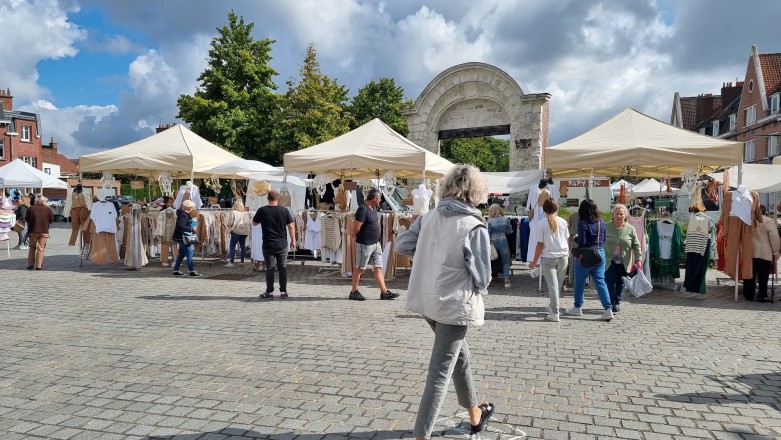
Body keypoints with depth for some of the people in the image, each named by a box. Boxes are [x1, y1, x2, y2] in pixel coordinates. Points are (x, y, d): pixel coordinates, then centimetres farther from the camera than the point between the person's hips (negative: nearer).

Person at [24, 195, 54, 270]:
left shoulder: (31, 208, -3)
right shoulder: (48, 209, -5)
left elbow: (26, 219, 1)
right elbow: (52, 220, -1)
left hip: (33, 231, 1)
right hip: (44, 231, -1)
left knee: (32, 248, 15)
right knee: (41, 248, 3)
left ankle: (30, 264, 14)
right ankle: (38, 265, -1)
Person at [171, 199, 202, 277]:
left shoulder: (186, 214, 14)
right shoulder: (184, 215, -18)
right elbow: (181, 226, -27)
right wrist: (191, 229, -23)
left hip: (182, 238, 11)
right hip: (182, 238, -11)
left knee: (181, 254, 14)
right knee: (189, 253, -9)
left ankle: (176, 270, 19)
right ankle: (192, 271, -9)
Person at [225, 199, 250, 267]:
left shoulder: (233, 212, -10)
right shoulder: (244, 213, 4)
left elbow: (230, 222, -11)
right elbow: (248, 222, 5)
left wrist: (228, 225, 9)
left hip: (236, 231, -5)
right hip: (244, 231, 5)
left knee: (232, 247, 0)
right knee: (243, 246, 10)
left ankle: (231, 262, -2)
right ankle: (242, 261, 14)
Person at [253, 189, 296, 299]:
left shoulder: (262, 210, -5)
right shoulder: (284, 210, -4)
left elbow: (254, 223, 10)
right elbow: (291, 226, -3)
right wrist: (293, 240, 5)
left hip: (268, 245, -1)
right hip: (282, 245, 1)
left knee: (270, 268, 5)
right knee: (283, 268, 7)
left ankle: (269, 292, 8)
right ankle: (283, 292, 11)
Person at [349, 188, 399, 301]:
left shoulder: (373, 208, 10)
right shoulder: (363, 209, -18)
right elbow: (355, 229, -21)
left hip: (376, 243, 9)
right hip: (364, 244, -9)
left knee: (378, 268, 8)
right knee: (359, 268, 3)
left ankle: (384, 292, 11)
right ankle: (354, 292, 14)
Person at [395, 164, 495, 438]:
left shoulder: (429, 217, -1)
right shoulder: (475, 228, -17)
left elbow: (401, 246, 5)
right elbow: (482, 277, -15)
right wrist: (480, 290, 7)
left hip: (426, 300, 7)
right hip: (455, 304, -7)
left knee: (459, 353, 26)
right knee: (440, 372, 2)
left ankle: (474, 414, 45)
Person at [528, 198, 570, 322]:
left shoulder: (541, 224, -7)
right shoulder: (563, 222, 2)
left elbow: (540, 245, -8)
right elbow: (567, 240, 8)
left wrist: (534, 262, 0)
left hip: (548, 257, -3)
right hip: (563, 256, 3)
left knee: (552, 285, 1)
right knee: (558, 285, 16)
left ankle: (555, 314, 0)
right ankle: (552, 307, 31)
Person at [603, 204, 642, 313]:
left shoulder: (630, 229, 1)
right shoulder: (606, 227, -1)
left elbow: (636, 245, 2)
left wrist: (638, 259, -7)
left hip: (624, 263, 1)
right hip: (609, 262, -1)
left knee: (620, 283, 8)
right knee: (610, 282, -6)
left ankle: (617, 303, 22)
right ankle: (611, 304, 3)